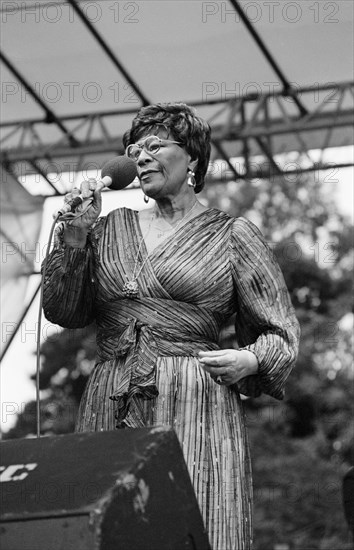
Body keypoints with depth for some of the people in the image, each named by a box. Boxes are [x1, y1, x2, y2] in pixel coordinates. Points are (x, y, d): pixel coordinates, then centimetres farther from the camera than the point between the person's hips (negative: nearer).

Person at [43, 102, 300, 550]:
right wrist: (75, 234, 3)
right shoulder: (111, 227, 17)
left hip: (195, 410, -3)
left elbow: (281, 331, 10)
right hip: (110, 410, 3)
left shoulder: (231, 235, 8)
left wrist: (250, 360, -10)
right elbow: (63, 311, 11)